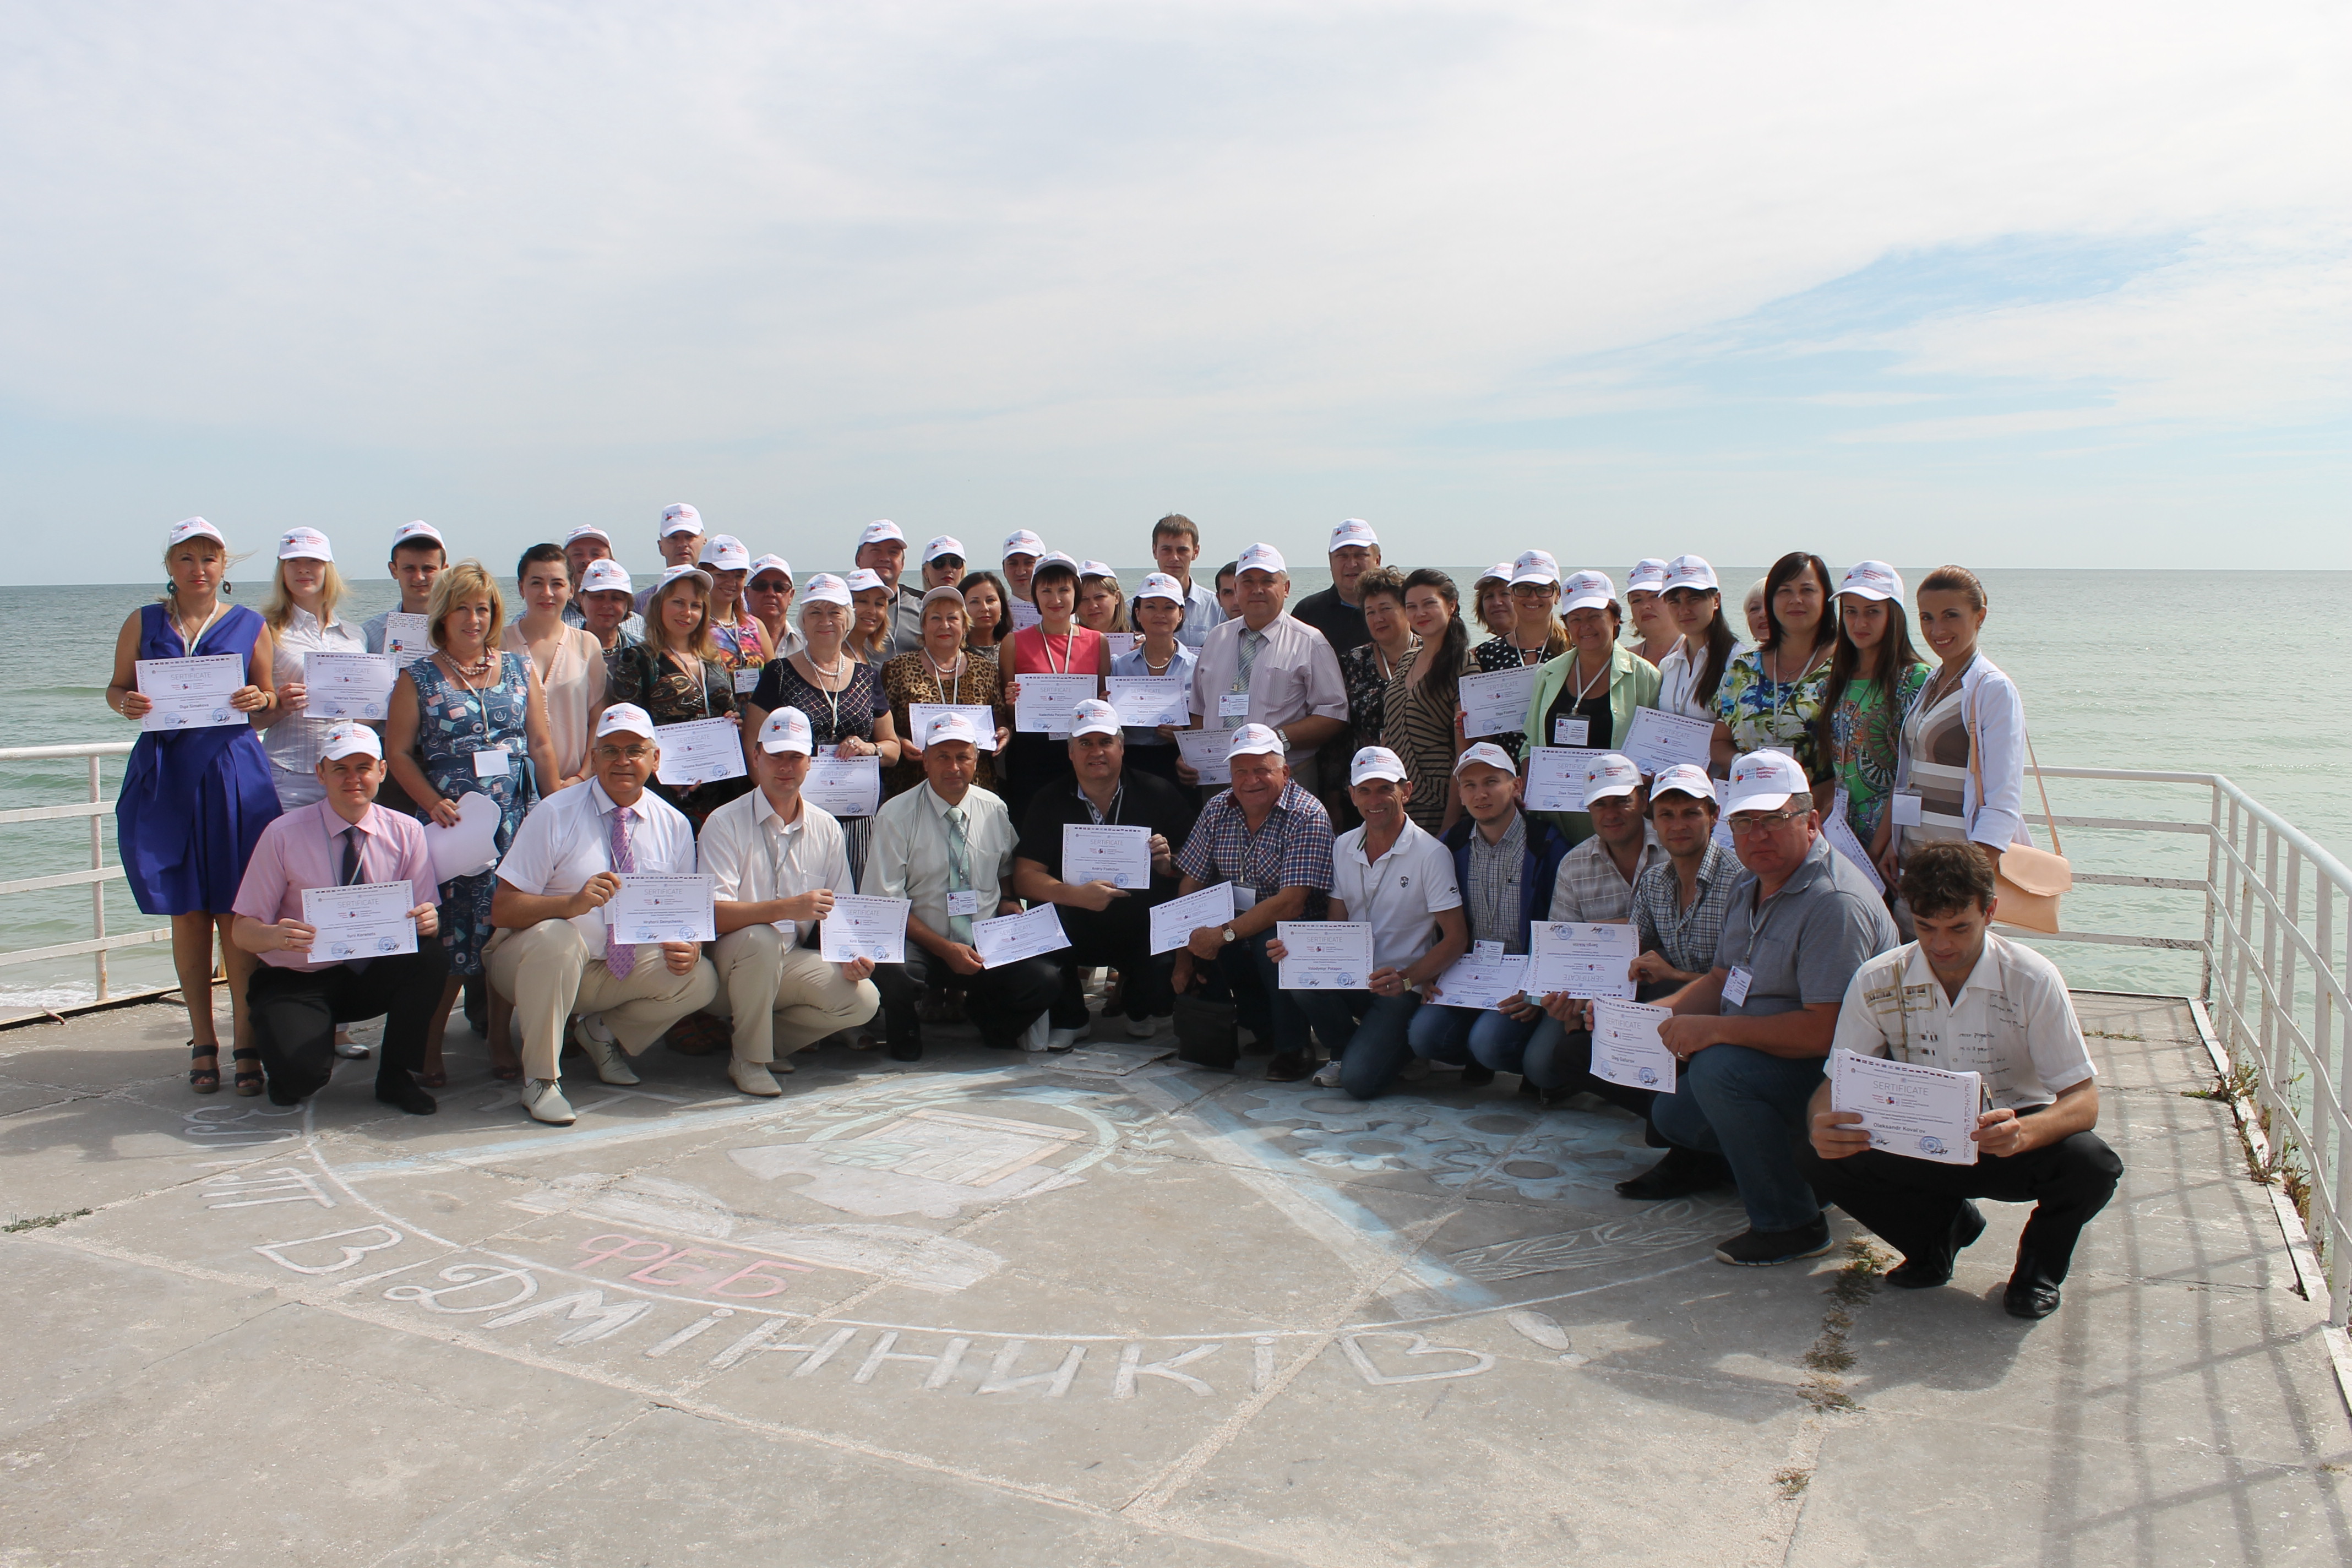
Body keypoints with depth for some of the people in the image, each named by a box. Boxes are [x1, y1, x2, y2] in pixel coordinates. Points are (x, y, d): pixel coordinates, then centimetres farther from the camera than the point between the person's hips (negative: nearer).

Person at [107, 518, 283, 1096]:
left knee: (236, 913, -3)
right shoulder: (143, 623, 11)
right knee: (186, 913, 5)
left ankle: (246, 1041, 4)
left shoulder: (250, 626, 8)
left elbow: (272, 698, 12)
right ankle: (202, 1042, 14)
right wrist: (128, 703, -8)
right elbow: (116, 689, 14)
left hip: (234, 773, -1)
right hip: (165, 775, 2)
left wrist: (260, 699, -11)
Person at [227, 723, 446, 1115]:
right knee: (300, 1073, -31)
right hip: (298, 980, -3)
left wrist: (428, 921, -29)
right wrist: (275, 936, -31)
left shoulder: (405, 832, -2)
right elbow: (242, 930, -7)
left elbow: (425, 917, -4)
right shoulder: (283, 835, -9)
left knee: (432, 959, -31)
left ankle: (394, 1076, -8)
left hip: (375, 975, 3)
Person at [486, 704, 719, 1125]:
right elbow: (502, 909, -17)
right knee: (556, 938, -36)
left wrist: (688, 946, -22)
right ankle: (541, 1079, -18)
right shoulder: (555, 814, -12)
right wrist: (573, 903, -35)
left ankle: (602, 1033, 8)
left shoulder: (674, 826, 0)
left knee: (700, 979, -19)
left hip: (625, 967, 4)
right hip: (536, 961, -4)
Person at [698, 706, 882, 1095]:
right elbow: (714, 915, -22)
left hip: (794, 962, 4)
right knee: (760, 938, -36)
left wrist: (851, 958, -14)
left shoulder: (827, 829, 5)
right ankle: (748, 1059, -14)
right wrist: (788, 908, -35)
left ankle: (773, 1041, 4)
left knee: (863, 999, -20)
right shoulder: (726, 823, -10)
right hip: (731, 961, -4)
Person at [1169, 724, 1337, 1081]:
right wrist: (1184, 959, -8)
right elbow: (1189, 885, 1)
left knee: (1271, 943, -35)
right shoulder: (1218, 809, 2)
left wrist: (1224, 934, -30)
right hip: (1235, 926, 5)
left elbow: (1291, 904, -25)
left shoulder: (1308, 816, -16)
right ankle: (1264, 1028, 8)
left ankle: (1295, 1046, -10)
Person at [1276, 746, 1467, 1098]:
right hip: (1351, 977, 5)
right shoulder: (1343, 847, 6)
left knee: (1360, 1080, -24)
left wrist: (1405, 979, -25)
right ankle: (1343, 1050, 3)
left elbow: (1456, 939, -10)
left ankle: (1395, 1046, 13)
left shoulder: (1431, 854, -11)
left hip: (1402, 988, -5)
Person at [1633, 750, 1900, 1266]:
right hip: (1761, 1061, 10)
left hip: (1836, 1075, -9)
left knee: (1718, 1067, -32)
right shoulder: (1751, 890, 8)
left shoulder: (1836, 904, -25)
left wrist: (1714, 1030, -27)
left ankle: (1792, 1223, -19)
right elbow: (1722, 982, 17)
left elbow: (1825, 1030, -31)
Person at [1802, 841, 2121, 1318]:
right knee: (1817, 1160, -25)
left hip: (2013, 1150, -1)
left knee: (2092, 1165, -34)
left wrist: (2024, 1132, -41)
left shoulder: (2033, 980, -16)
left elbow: (2083, 1100, -17)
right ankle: (1941, 1229, 6)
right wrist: (1823, 1124, -35)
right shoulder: (1876, 983, -10)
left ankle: (2039, 1262, 3)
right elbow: (1835, 1082, -9)